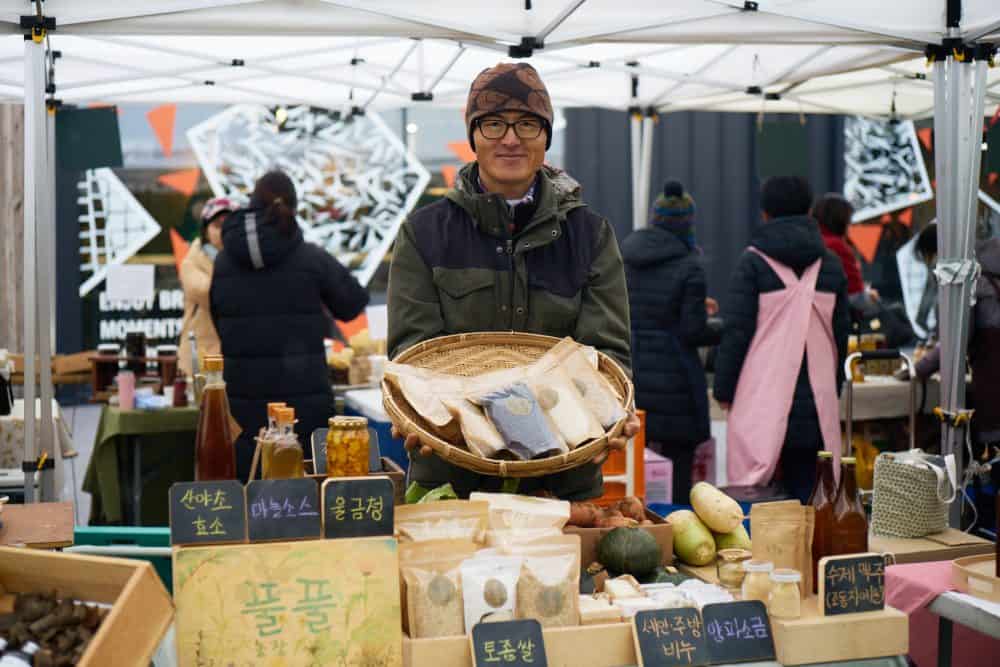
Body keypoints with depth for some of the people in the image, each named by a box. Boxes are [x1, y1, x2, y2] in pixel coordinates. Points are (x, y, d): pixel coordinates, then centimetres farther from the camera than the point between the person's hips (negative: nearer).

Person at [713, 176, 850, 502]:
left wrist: (723, 389, 1)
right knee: (807, 488, 7)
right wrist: (835, 388, 22)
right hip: (816, 401, 4)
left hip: (763, 399, -4)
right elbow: (841, 333, 15)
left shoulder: (754, 261, -3)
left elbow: (737, 331, -5)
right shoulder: (830, 264, 11)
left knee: (753, 498, -1)